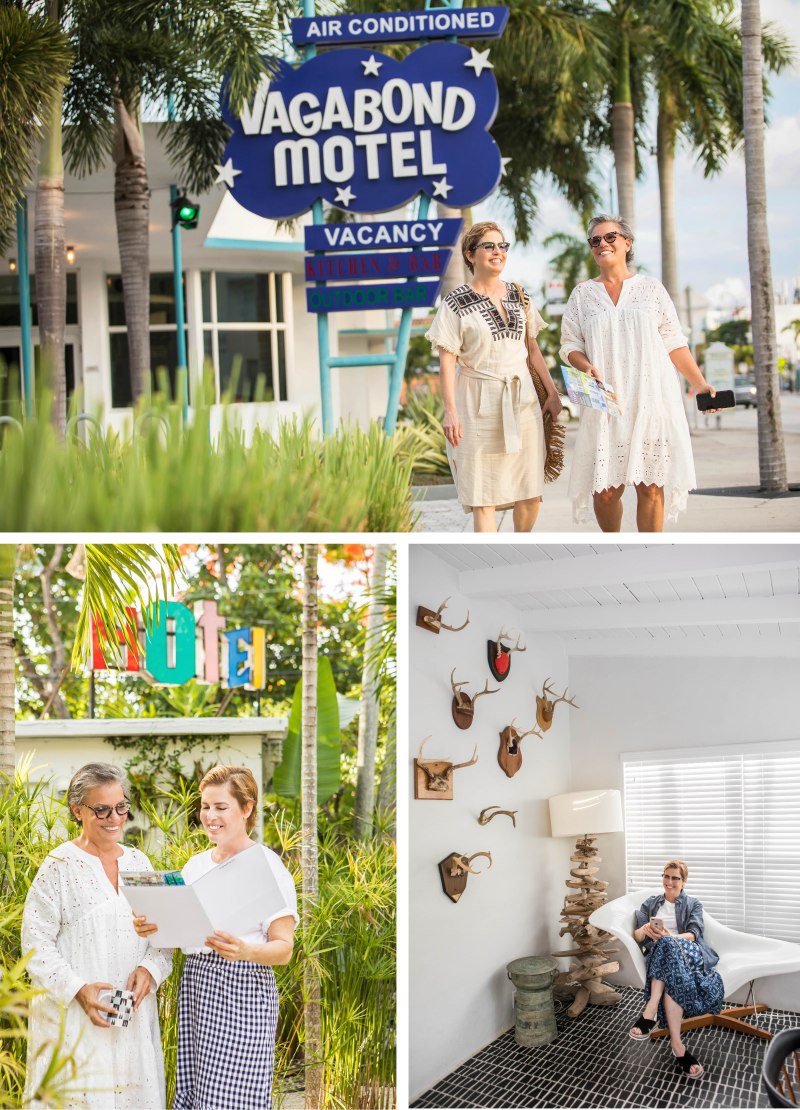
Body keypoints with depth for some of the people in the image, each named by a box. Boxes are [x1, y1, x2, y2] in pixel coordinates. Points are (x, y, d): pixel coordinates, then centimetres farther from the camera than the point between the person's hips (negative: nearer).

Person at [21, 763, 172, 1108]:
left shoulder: (138, 862, 10)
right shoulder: (60, 866, -6)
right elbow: (36, 943, -8)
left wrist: (148, 969, -7)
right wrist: (78, 989, -18)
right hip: (74, 1018, -5)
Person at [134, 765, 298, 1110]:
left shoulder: (267, 866, -6)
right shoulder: (195, 865, 12)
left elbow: (284, 948, -10)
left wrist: (244, 950, -29)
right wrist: (152, 928, -4)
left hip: (243, 989, -6)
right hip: (195, 985, 6)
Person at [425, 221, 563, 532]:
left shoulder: (519, 297, 11)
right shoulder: (455, 304, -3)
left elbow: (533, 347, 16)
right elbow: (447, 360, -6)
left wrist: (552, 391, 12)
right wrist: (450, 410, -13)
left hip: (522, 399, 4)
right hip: (479, 402, -4)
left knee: (530, 489, 5)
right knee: (484, 491, -3)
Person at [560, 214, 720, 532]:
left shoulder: (650, 288, 10)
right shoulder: (582, 294, 12)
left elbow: (674, 343, 10)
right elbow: (570, 345, 9)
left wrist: (699, 383, 2)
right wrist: (587, 367, -12)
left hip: (652, 399, 0)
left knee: (650, 487, -4)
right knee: (605, 489, -4)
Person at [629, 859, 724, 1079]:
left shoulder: (693, 904, 19)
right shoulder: (650, 904, 24)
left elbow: (693, 934, 0)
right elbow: (637, 936, 12)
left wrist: (669, 937, -22)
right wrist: (645, 930, -15)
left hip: (688, 952, -1)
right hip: (658, 954, 1)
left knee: (668, 947, -42)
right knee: (673, 977, -41)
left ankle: (650, 1011, -49)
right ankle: (677, 1046, -49)